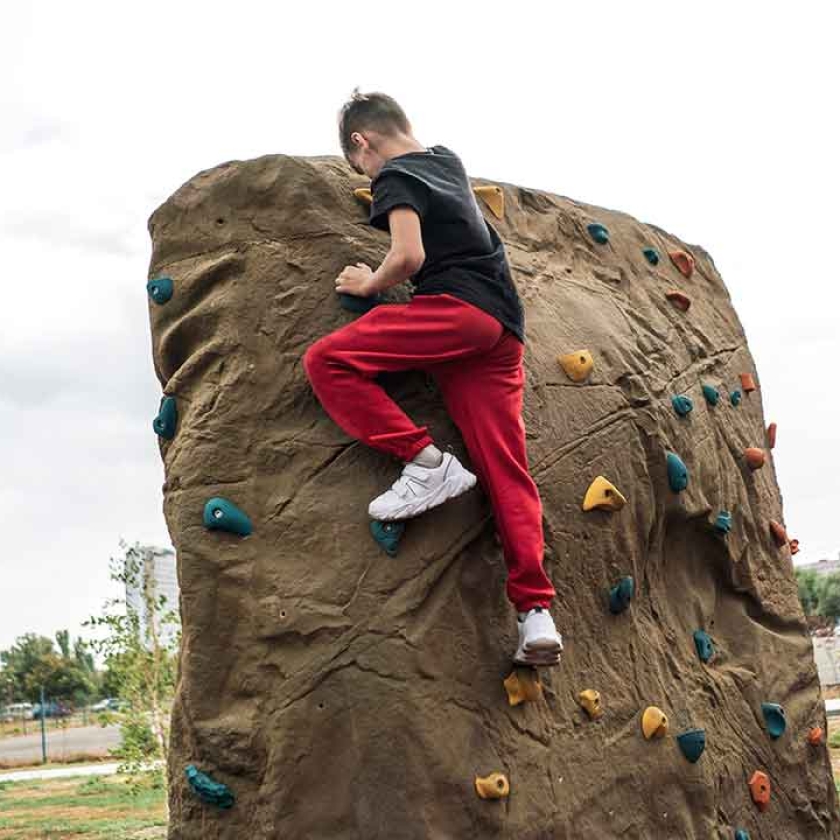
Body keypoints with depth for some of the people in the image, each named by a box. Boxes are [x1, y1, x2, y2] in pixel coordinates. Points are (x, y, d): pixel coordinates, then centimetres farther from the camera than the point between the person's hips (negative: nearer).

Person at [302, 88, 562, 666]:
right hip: (505, 327, 8)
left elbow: (410, 255, -13)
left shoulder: (394, 178, 3)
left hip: (457, 305, -8)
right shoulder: (448, 160, 27)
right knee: (506, 472, 1)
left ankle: (426, 462, -16)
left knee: (327, 361, -9)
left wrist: (369, 284, 4)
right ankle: (537, 612, -8)